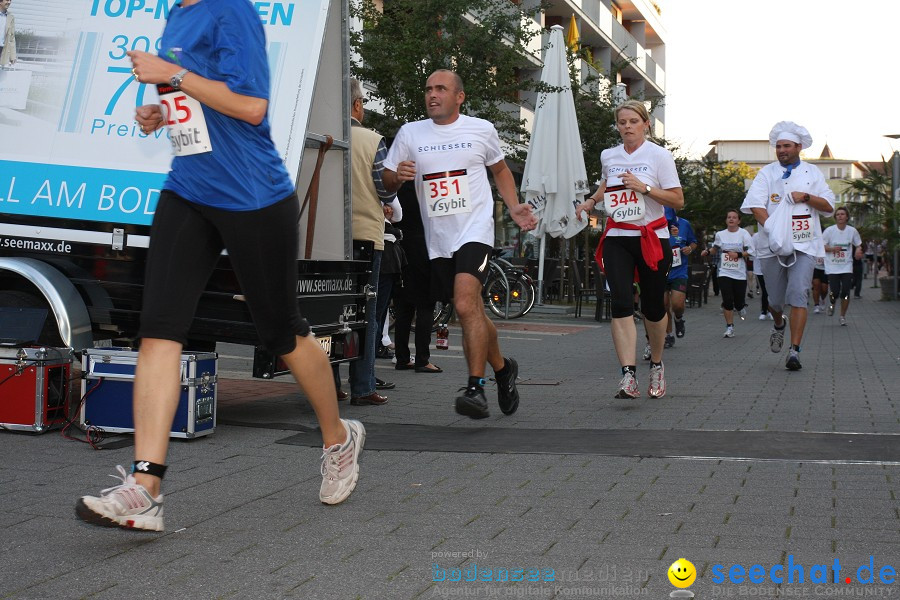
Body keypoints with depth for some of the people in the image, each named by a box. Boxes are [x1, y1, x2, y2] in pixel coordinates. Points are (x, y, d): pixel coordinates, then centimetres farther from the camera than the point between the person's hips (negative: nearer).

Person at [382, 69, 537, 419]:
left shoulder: (482, 129, 5)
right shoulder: (410, 133, 8)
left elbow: (500, 170, 20)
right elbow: (387, 181, 11)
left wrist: (514, 208, 6)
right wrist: (398, 176, -13)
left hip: (475, 230, -4)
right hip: (437, 240, 4)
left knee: (466, 305, -24)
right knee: (472, 314, 11)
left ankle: (476, 388, -23)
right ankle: (502, 369, 34)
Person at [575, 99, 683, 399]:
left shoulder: (659, 155, -2)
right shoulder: (608, 156, 11)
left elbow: (678, 200, -6)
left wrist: (643, 187, -16)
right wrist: (590, 201, 15)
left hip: (652, 238, -2)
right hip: (617, 238, 2)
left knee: (652, 306, 5)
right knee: (621, 303, -15)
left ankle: (656, 365, 31)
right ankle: (628, 375, -23)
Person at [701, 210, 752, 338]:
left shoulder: (744, 234, -3)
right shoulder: (720, 234, 6)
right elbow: (715, 248, 22)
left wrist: (738, 254, -18)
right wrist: (708, 251, 2)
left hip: (740, 274, -1)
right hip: (725, 273, 2)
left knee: (739, 303, 1)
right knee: (727, 301, -8)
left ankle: (741, 307, 39)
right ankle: (729, 327, 2)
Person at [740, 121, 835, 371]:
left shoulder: (812, 173, 11)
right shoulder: (767, 173, 6)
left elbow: (829, 206, 9)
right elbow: (755, 204, -7)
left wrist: (806, 197, -8)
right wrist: (771, 227, -22)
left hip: (804, 244, 0)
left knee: (798, 296, -12)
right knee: (775, 299, 7)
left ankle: (794, 351, -12)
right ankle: (779, 325, 43)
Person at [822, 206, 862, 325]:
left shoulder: (852, 231, 2)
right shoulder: (829, 230, -4)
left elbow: (858, 245, 13)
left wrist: (858, 251, -10)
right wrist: (832, 249, -19)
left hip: (847, 267, 1)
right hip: (832, 267, -1)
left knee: (845, 292, -7)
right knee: (835, 292, -9)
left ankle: (843, 316, 11)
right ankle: (832, 304, 28)